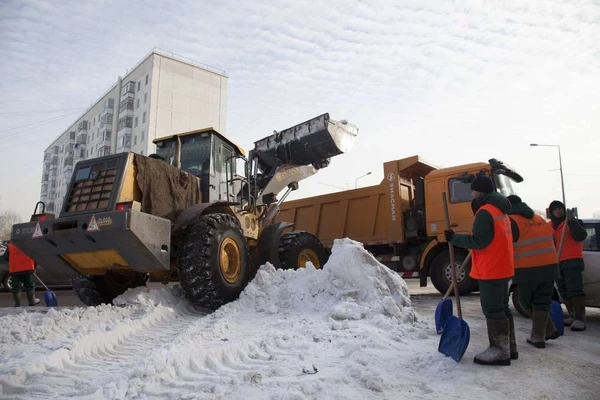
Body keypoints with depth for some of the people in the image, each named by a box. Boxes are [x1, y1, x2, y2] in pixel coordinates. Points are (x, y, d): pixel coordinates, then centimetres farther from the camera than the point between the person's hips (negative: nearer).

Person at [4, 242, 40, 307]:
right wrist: (34, 268, 11)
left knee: (16, 287, 7)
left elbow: (6, 257, 6)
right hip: (27, 269, -1)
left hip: (14, 270, 1)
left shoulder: (10, 246, 6)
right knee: (30, 285, 12)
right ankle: (32, 301, 18)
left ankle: (17, 304, 8)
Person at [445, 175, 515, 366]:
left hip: (490, 270, -10)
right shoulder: (501, 210, 16)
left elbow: (478, 241, -22)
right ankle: (509, 347, 25)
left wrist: (454, 238, -13)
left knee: (493, 310, -4)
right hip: (502, 268, 10)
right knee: (502, 308, 17)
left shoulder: (485, 212, -16)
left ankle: (499, 351, 2)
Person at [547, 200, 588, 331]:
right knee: (564, 291, 7)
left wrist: (572, 220, -23)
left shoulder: (574, 222, 1)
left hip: (572, 261, -6)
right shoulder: (548, 226, 15)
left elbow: (581, 236, -15)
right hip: (556, 262, 6)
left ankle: (580, 318, -16)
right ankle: (572, 316, 15)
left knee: (575, 289, -14)